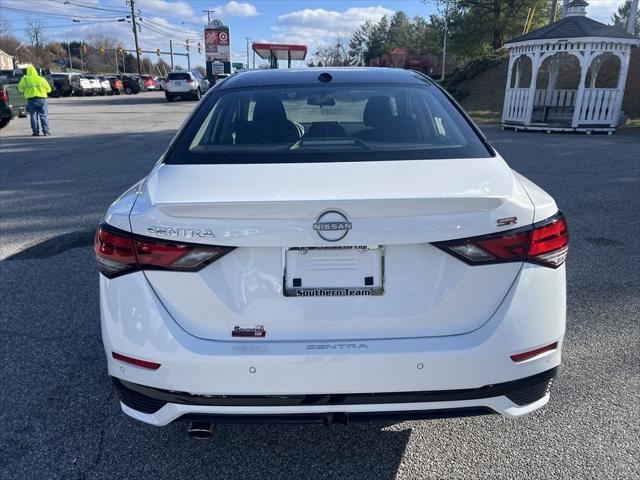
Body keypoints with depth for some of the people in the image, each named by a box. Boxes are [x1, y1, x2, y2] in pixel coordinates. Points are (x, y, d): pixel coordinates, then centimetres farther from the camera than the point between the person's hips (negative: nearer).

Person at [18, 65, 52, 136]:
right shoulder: (41, 79, 7)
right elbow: (48, 89, 9)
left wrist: (24, 92, 26)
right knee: (44, 115, 4)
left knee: (33, 116, 5)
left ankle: (35, 131, 4)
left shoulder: (24, 79, 6)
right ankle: (46, 130, -1)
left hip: (31, 99, 0)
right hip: (42, 98, 0)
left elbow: (20, 88, 6)